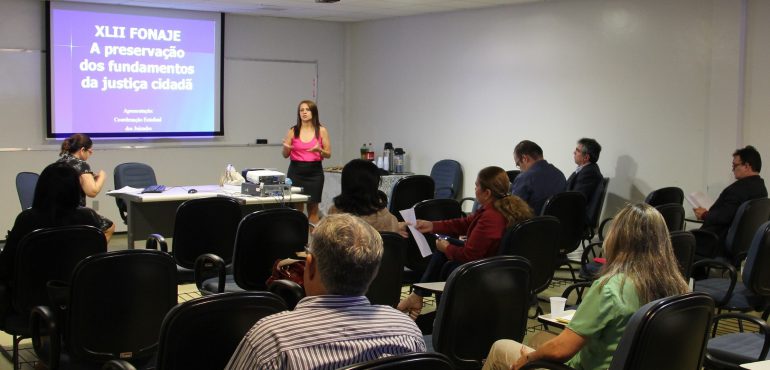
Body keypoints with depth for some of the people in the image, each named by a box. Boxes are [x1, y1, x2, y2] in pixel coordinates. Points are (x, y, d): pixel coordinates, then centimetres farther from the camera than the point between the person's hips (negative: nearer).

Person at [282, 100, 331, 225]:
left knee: (313, 207, 2)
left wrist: (319, 150, -17)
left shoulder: (321, 131, 1)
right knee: (296, 207, 1)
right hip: (296, 171, 1)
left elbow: (328, 154, 3)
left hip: (314, 171, -1)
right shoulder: (293, 131, 3)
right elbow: (285, 155, 8)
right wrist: (286, 148, -14)